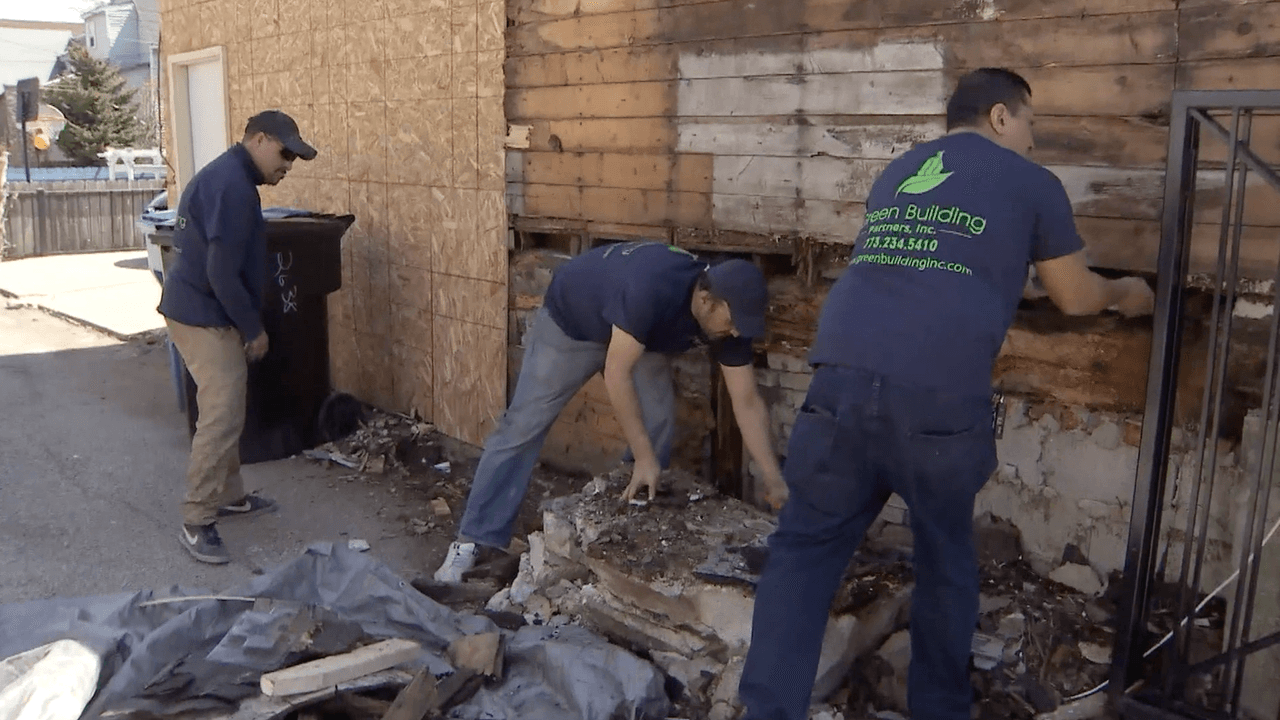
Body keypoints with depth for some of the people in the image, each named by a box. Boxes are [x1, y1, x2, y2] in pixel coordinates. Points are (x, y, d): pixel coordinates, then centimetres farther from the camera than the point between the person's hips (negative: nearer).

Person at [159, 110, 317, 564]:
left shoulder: (226, 176, 15)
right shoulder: (232, 185, -20)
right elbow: (223, 272, -24)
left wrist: (245, 325, 23)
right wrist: (254, 329, -14)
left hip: (202, 311, 11)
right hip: (204, 316, -11)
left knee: (225, 412, 18)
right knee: (221, 418, -11)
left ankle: (228, 495, 30)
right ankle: (196, 523, -4)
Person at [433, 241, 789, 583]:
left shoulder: (727, 313, -22)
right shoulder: (651, 291, -43)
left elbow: (748, 403, -17)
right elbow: (617, 372, -37)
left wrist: (773, 480, -21)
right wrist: (643, 457, -36)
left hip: (640, 336, 6)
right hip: (571, 322, -5)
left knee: (659, 425, -6)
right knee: (522, 427, -6)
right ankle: (473, 540, 0)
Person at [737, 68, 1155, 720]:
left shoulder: (895, 173, 27)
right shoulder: (1031, 183, 13)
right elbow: (1076, 298, 23)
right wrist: (1125, 294, 46)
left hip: (843, 375, 3)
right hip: (940, 395, -3)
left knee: (806, 544, 13)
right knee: (945, 557, 18)